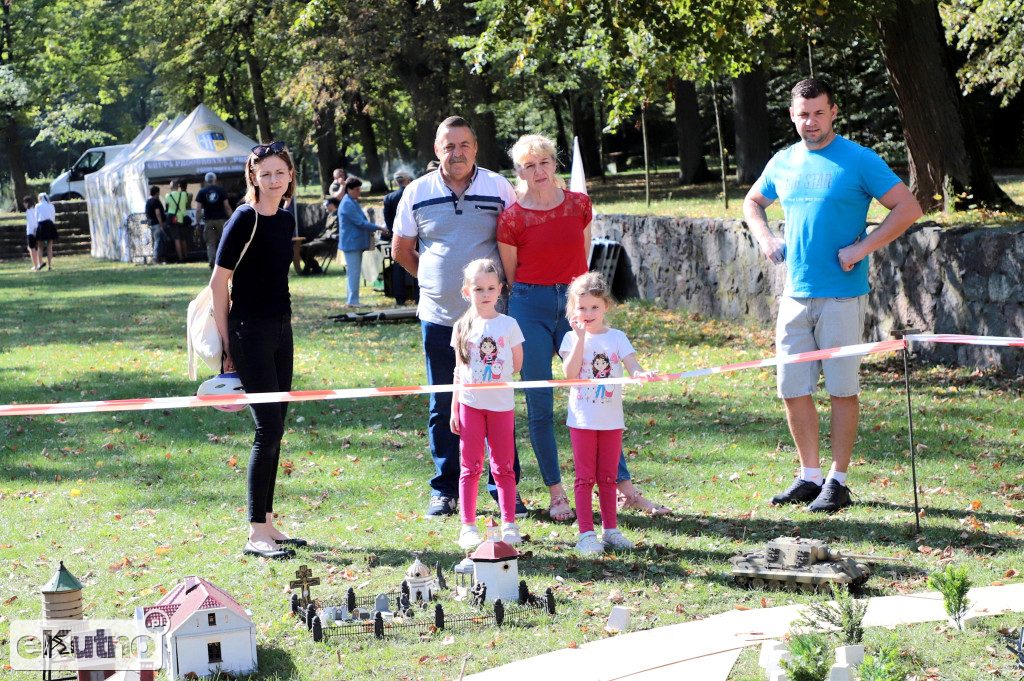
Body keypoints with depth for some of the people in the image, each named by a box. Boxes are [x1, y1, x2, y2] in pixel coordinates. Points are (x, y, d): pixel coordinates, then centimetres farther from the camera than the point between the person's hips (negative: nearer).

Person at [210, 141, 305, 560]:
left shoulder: (285, 221, 10)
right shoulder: (244, 220, -12)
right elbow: (219, 282, -11)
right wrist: (227, 344, -11)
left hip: (281, 329, 8)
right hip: (251, 333, -8)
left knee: (274, 430, 10)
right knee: (268, 430, -10)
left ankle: (267, 525, 17)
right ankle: (256, 535, -6)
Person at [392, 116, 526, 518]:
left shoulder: (498, 188, 1)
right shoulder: (417, 193, 3)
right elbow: (401, 251, 14)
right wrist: (437, 278, 11)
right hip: (438, 318, 1)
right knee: (443, 406, 6)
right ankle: (445, 489, 14)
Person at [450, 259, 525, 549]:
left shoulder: (508, 325, 0)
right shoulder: (462, 327, 3)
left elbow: (517, 366, 7)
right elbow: (459, 371, 6)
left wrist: (495, 376, 2)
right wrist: (454, 409, 4)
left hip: (501, 404, 0)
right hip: (470, 404, 1)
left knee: (503, 467, 5)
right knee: (470, 467, 3)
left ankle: (509, 524, 11)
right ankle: (468, 526, 6)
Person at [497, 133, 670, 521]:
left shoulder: (579, 205, 4)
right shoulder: (512, 219, -5)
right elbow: (510, 274, 6)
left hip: (574, 304, 2)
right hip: (530, 308, -2)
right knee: (539, 406, 1)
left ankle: (624, 489, 4)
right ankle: (556, 494, 10)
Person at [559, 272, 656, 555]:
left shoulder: (616, 338, 3)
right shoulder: (572, 338, -2)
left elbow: (631, 363, -9)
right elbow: (570, 372, -15)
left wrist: (639, 372, -33)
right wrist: (581, 338, -19)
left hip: (611, 420, 2)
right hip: (582, 420, -2)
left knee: (607, 478, 10)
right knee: (585, 477, 1)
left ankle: (610, 529, 18)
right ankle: (586, 533, 2)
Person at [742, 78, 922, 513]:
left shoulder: (859, 161, -5)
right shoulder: (783, 163, 11)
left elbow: (908, 208, -8)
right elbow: (752, 202, 29)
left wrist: (860, 249, -14)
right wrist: (765, 239, 10)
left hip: (842, 295, -5)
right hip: (795, 294, 5)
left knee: (842, 389, 0)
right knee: (793, 388, 5)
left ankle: (838, 482, 7)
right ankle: (809, 476, 17)